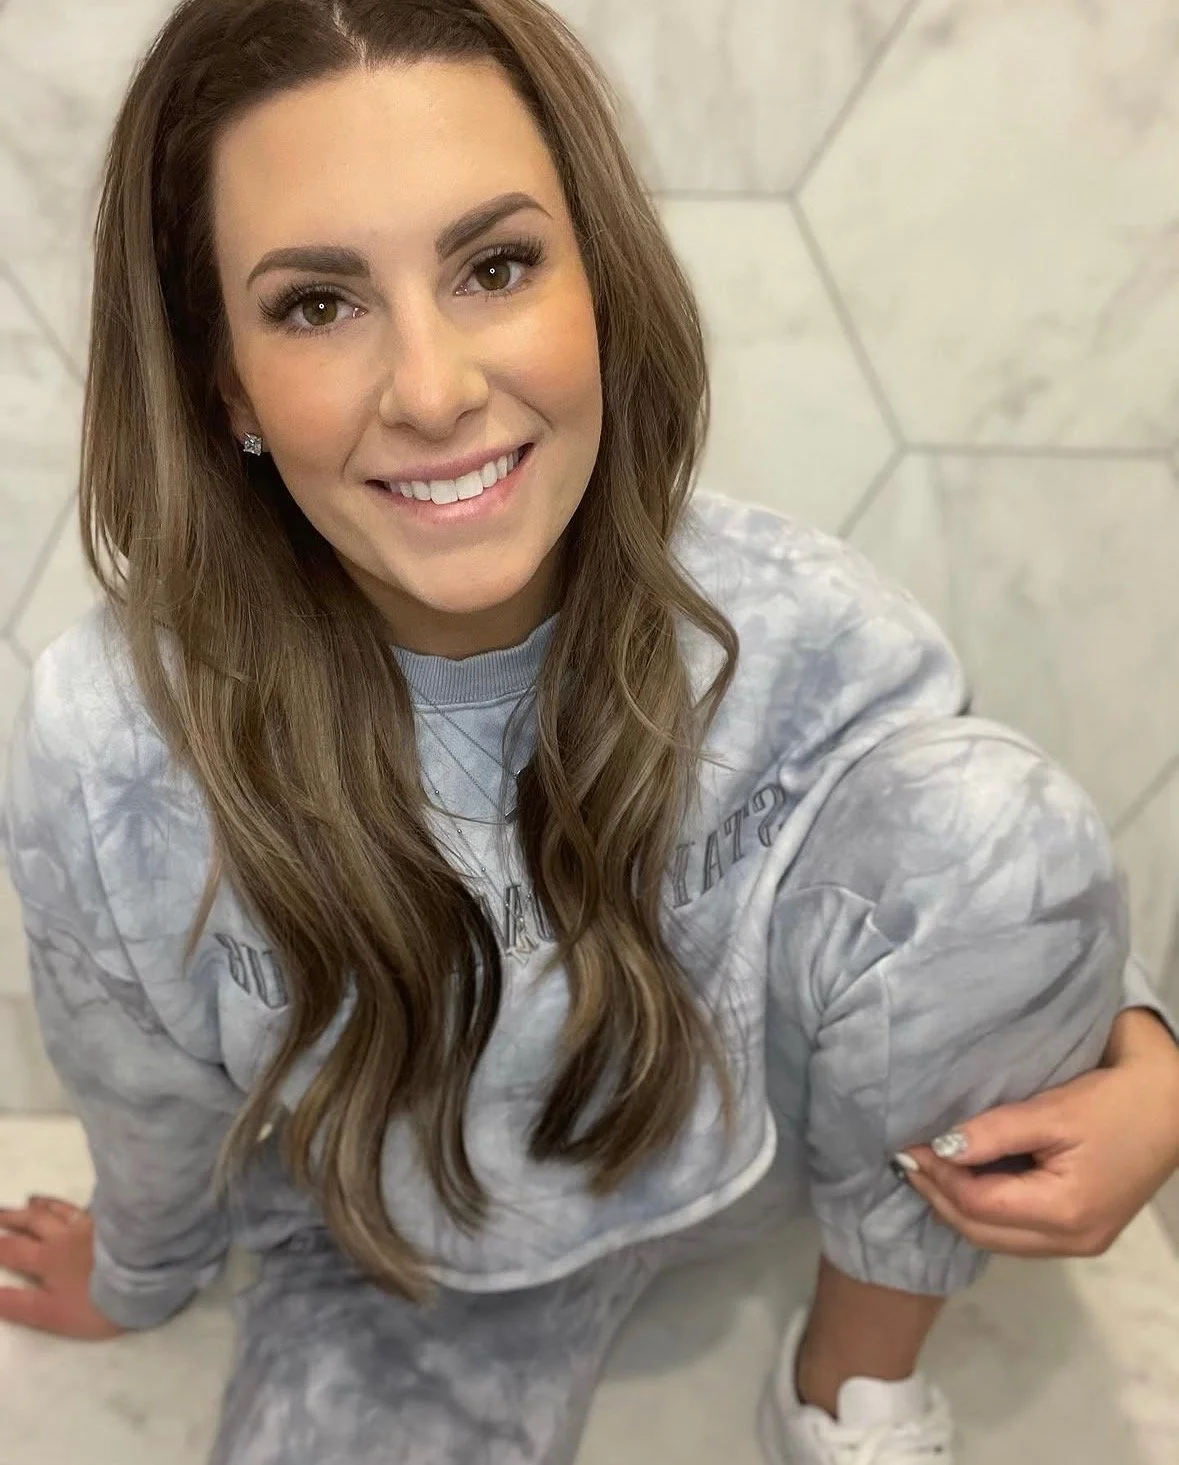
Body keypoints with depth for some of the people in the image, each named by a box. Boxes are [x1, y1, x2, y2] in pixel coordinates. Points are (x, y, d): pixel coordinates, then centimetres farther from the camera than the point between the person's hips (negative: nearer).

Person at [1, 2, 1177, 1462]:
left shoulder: (800, 630, -27)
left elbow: (1008, 899, -6)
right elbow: (156, 1117, -6)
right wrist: (137, 1283, 14)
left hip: (758, 1107, 3)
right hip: (418, 1260, -1)